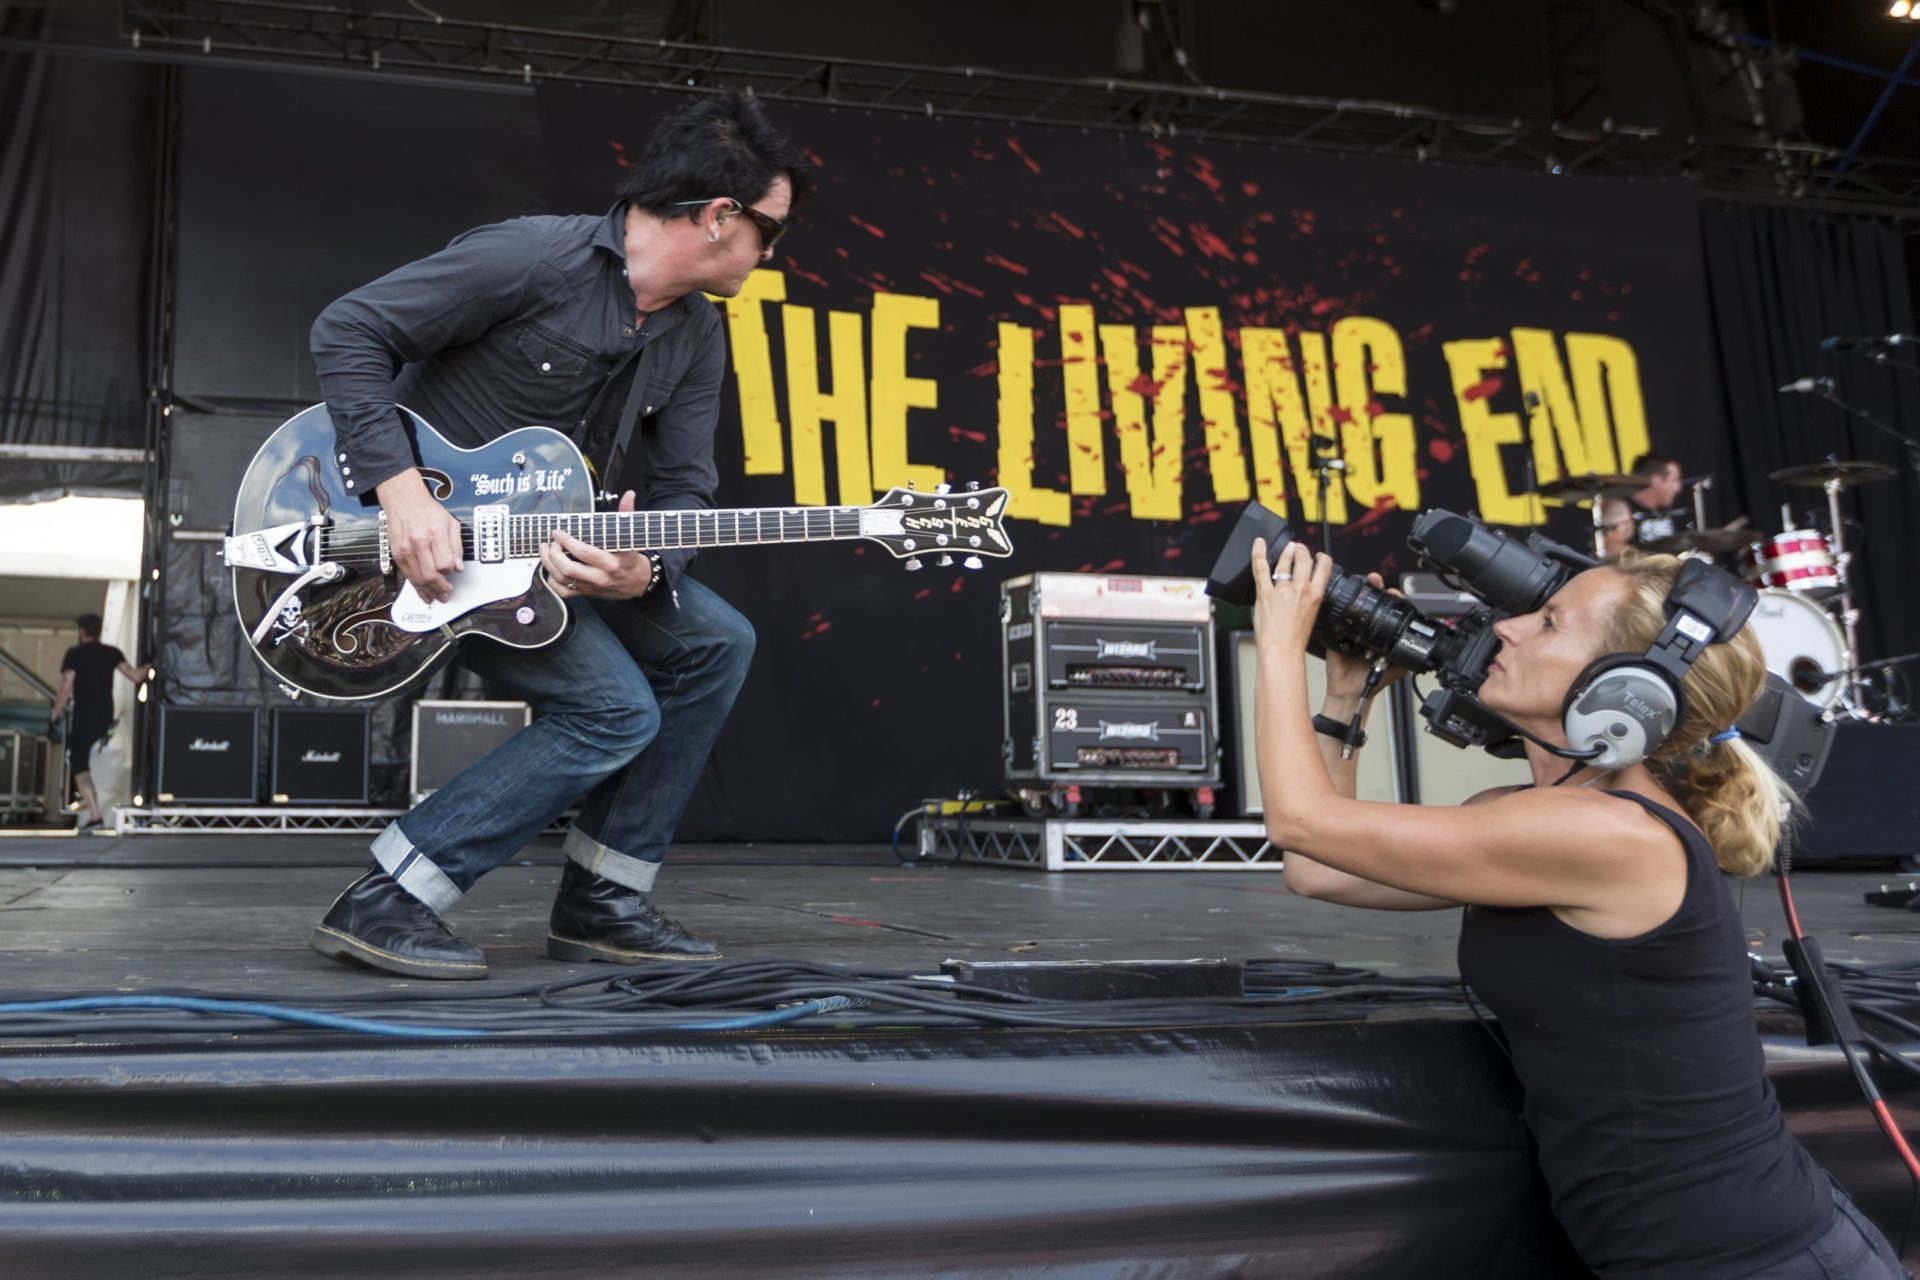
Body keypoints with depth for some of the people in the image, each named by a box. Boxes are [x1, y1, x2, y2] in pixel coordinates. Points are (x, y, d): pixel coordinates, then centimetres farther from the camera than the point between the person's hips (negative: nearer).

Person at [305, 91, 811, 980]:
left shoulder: (695, 338, 4)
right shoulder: (533, 259, -19)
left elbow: (683, 485, 1)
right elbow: (347, 330, -18)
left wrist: (645, 571, -22)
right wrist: (400, 490, -29)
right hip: (422, 539, -8)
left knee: (714, 642, -2)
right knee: (615, 709, -19)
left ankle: (599, 903, 4)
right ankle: (382, 906, -13)